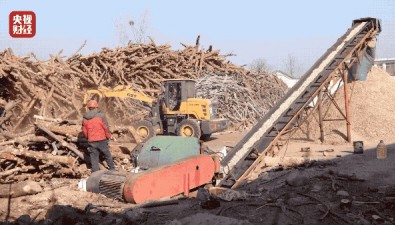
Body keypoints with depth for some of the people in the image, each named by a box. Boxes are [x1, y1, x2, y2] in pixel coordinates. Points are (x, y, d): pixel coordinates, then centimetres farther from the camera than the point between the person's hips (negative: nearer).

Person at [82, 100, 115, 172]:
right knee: (107, 155, 15)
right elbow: (106, 127, -8)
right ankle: (112, 169, 28)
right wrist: (108, 136, 6)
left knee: (94, 158, 8)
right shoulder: (100, 116, -9)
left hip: (91, 142, 2)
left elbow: (84, 131, 8)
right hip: (102, 140, -2)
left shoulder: (85, 118, 3)